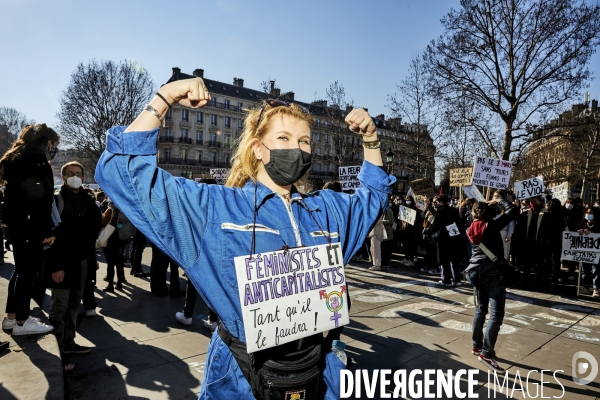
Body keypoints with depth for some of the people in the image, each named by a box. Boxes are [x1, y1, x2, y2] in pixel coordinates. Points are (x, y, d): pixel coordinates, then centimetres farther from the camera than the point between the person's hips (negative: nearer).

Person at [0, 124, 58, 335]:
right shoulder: (38, 161, -14)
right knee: (28, 272, -2)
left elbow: (17, 193, 19)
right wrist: (48, 230, -18)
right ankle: (21, 322, 6)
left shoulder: (17, 158, 17)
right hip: (29, 225, -10)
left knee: (20, 269, 17)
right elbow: (40, 199, -21)